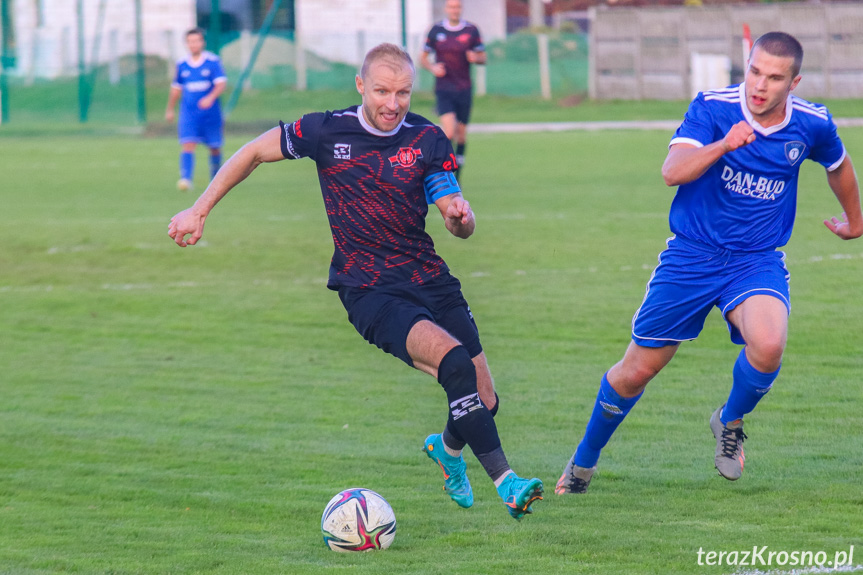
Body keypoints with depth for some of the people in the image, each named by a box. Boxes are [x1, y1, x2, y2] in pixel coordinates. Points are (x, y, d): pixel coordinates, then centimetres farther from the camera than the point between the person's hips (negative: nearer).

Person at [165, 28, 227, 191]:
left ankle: (216, 177, 34)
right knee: (187, 145, -17)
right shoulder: (182, 64, 4)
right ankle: (186, 179, -26)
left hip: (210, 113, -1)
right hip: (189, 113, 1)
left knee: (215, 147, 10)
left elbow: (221, 84, -14)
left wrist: (211, 98, -32)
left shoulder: (213, 61, -5)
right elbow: (176, 88, 17)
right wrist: (170, 109, 22)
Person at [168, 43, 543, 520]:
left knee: (484, 401, 0)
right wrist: (199, 210, 7)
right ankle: (504, 481, -26)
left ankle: (447, 447, 38)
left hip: (430, 279, 4)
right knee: (453, 357, -30)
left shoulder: (427, 139, 1)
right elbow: (254, 153, 9)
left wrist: (460, 216, -21)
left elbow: (461, 229, 2)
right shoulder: (326, 132, -5)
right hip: (369, 292, -4)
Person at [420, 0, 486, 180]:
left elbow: (483, 57, 9)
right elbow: (423, 57, 10)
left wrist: (475, 58, -14)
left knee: (461, 134, 8)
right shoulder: (436, 30, 2)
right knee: (449, 132, -18)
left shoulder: (472, 30, 3)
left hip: (464, 90, 2)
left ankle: (457, 175, 23)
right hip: (443, 90, -2)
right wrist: (432, 68, -10)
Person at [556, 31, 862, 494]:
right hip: (691, 257, -1)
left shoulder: (812, 125, -5)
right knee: (636, 371, 5)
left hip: (758, 261, 1)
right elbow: (672, 172, -27)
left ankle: (730, 422, 3)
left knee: (767, 345, -30)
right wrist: (723, 145, -43)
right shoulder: (712, 107, -14)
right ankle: (584, 461, 32)